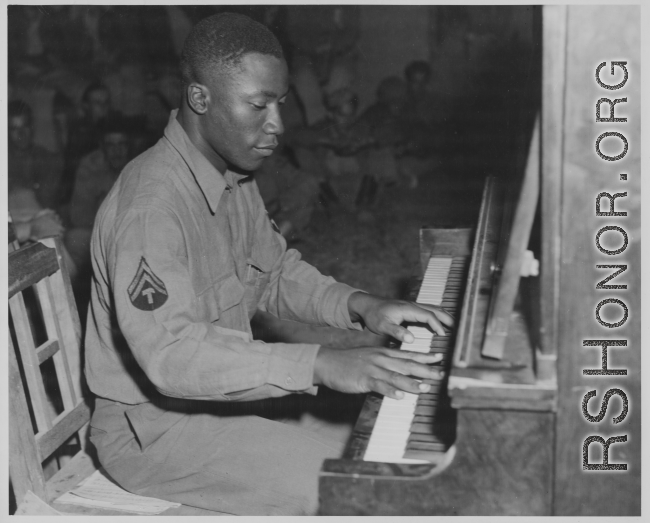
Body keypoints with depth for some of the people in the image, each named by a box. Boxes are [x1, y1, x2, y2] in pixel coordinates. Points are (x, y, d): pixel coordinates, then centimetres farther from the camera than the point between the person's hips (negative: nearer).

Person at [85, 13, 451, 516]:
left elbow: (276, 273, 13)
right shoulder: (151, 202, -27)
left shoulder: (236, 178, 4)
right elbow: (170, 351, -36)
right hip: (153, 428, -9)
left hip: (222, 392, 9)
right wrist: (318, 364, -42)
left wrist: (359, 306, -6)